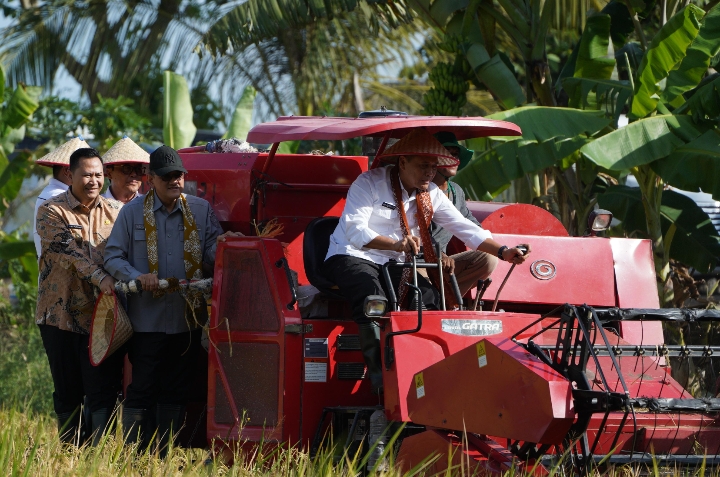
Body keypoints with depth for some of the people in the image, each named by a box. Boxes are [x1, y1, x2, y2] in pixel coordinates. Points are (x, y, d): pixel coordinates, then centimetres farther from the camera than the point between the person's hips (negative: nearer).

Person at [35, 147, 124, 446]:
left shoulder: (113, 212, 9)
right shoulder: (52, 211, -4)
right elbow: (69, 252, -17)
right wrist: (100, 277, -30)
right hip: (62, 314, -2)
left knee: (104, 389, -6)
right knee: (68, 391, 6)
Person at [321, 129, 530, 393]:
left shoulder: (432, 195, 7)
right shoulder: (370, 183, -12)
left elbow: (465, 229, 4)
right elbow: (356, 231, -26)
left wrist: (503, 252, -13)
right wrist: (397, 244, -43)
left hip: (392, 264, 6)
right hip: (350, 259, -6)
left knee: (430, 296, -23)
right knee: (371, 292, -38)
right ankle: (378, 372, -38)